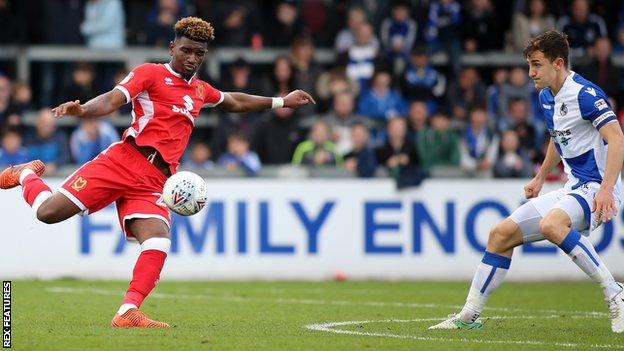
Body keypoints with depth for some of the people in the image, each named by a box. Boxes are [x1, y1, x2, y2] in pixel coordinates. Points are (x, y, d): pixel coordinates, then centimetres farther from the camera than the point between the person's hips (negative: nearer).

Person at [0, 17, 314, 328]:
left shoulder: (200, 91, 24)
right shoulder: (150, 73, 3)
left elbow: (234, 102, 44)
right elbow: (112, 100, -10)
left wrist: (282, 102, 48)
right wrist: (82, 110, -30)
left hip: (153, 182, 5)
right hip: (124, 160, -5)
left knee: (158, 242, -22)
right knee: (49, 212, -13)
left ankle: (128, 313, -22)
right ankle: (26, 174, 21)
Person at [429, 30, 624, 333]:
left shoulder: (585, 94, -17)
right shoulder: (546, 97, 11)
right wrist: (540, 178, 30)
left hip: (596, 188, -9)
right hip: (571, 189, 9)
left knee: (551, 224, -37)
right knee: (501, 234, 5)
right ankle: (469, 316, 13)